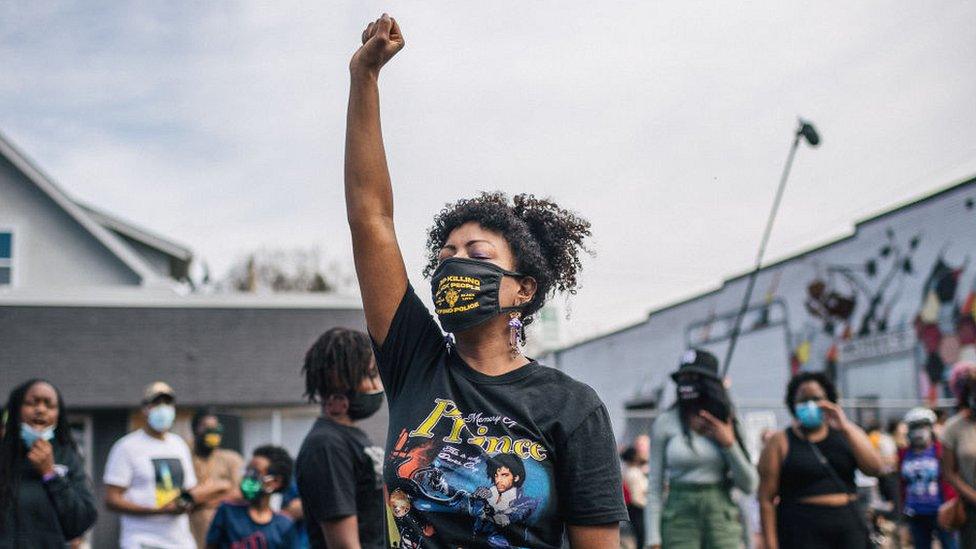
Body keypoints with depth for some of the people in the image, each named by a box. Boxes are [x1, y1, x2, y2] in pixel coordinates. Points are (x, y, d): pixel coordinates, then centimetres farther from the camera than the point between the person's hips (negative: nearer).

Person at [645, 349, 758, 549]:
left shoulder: (726, 423, 7)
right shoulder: (664, 423, 1)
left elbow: (749, 485, 6)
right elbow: (655, 486, 2)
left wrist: (729, 444, -6)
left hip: (723, 515, 2)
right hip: (680, 515, -2)